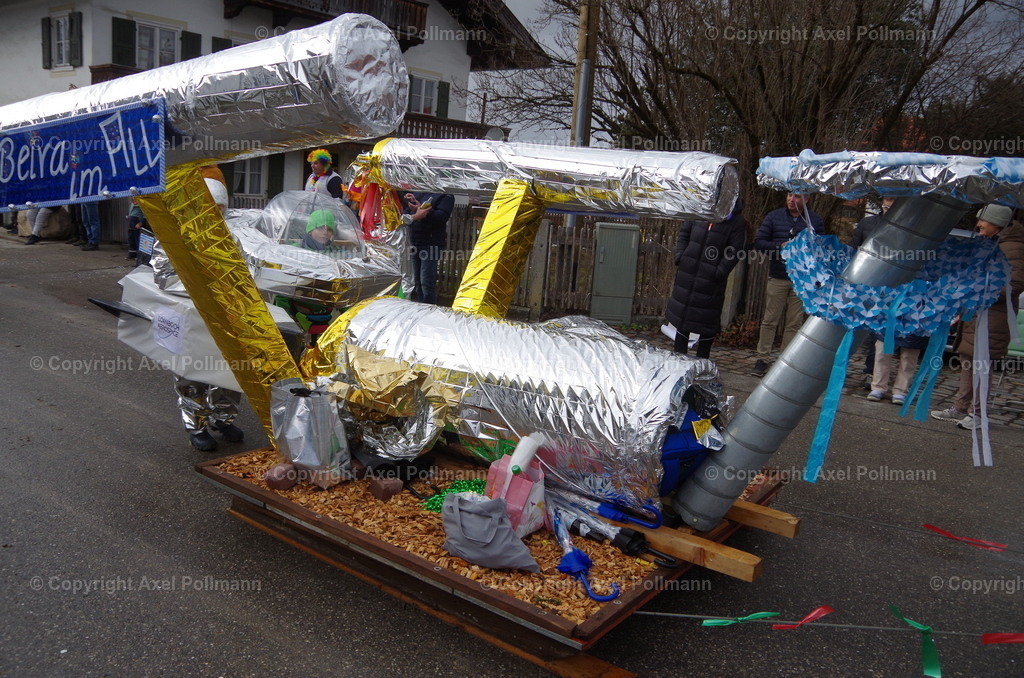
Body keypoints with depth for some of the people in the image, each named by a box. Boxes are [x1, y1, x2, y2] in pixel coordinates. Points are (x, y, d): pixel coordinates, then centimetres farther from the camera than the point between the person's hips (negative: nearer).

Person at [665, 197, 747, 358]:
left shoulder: (737, 221, -7)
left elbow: (735, 251, -9)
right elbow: (683, 233, 13)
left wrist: (720, 272, -18)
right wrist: (680, 256, -1)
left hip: (711, 279, -4)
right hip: (687, 272, 4)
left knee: (707, 321, 3)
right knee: (681, 315, 11)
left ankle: (702, 360, 18)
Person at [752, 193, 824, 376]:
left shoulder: (815, 221, 7)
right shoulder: (774, 217, 6)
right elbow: (759, 242, 3)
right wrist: (780, 246, -12)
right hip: (777, 278, 0)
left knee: (794, 324, 3)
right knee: (770, 321, 1)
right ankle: (762, 359, 7)